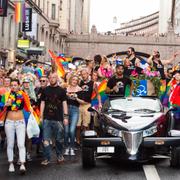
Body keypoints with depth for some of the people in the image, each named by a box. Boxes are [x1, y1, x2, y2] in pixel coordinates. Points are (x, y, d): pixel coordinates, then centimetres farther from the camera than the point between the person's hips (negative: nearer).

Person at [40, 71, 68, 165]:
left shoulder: (61, 91, 5)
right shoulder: (45, 90, 9)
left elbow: (64, 104, 4)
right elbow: (42, 103, 10)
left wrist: (65, 117, -2)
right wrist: (41, 116, 4)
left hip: (58, 119, -1)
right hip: (47, 118, 1)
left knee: (59, 139, 7)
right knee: (46, 139, -3)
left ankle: (59, 155, 24)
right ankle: (46, 158, 3)